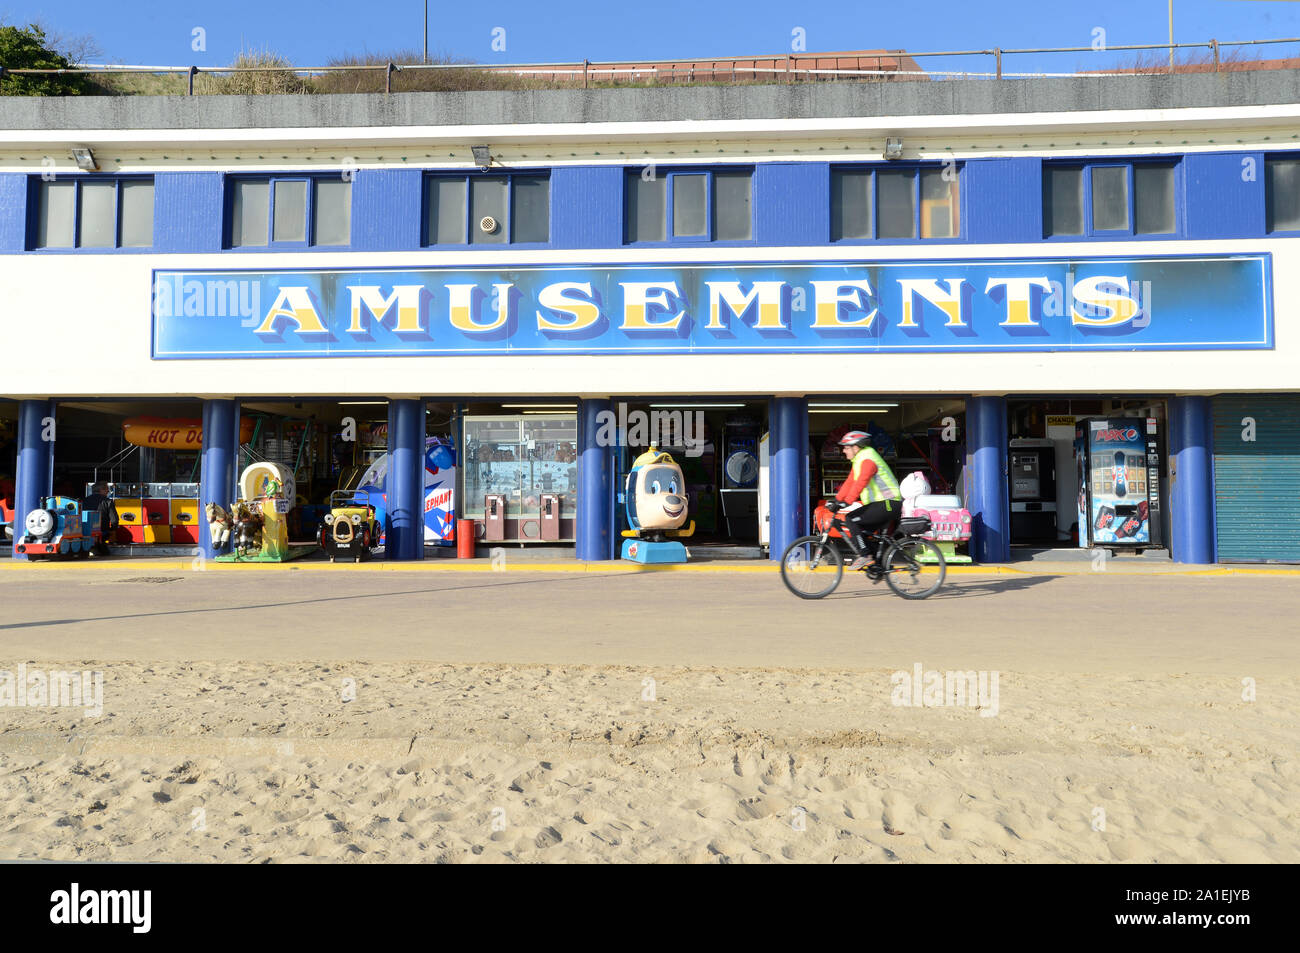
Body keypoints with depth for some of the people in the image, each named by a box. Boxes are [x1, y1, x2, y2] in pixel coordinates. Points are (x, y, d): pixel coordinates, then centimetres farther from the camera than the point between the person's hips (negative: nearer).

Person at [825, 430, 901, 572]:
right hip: (879, 503, 10)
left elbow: (860, 484, -29)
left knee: (850, 518, -16)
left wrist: (846, 503, -33)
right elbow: (850, 482, 20)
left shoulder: (867, 460, -16)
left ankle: (864, 556, -16)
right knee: (861, 531, 10)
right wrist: (836, 500, 16)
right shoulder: (859, 460, 17)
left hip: (888, 504, -10)